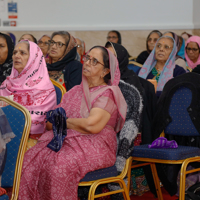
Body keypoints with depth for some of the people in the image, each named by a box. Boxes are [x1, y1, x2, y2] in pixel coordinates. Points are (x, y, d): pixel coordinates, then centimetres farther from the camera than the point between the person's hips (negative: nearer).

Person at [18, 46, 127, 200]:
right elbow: (50, 121, 17)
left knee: (61, 165, -36)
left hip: (95, 146, -6)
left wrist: (65, 122, -1)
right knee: (30, 159, -21)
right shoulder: (75, 91, 21)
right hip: (65, 141, 6)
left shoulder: (108, 93, -1)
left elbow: (92, 125, -16)